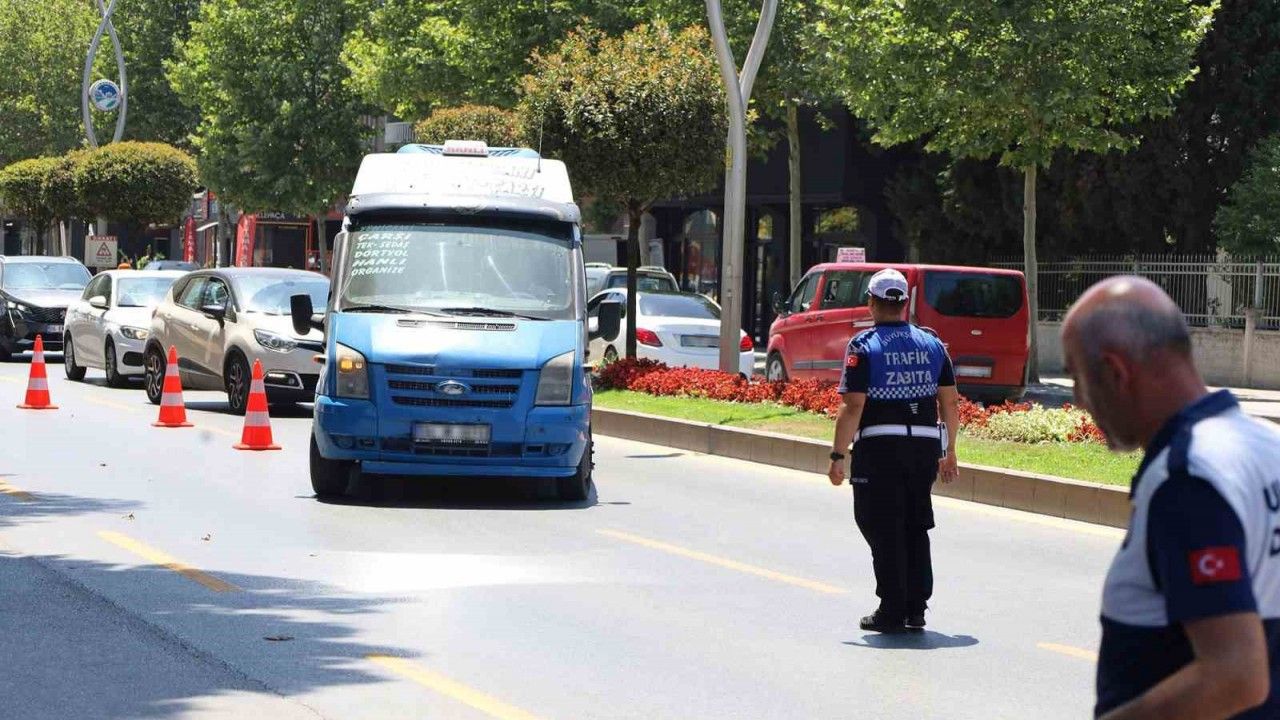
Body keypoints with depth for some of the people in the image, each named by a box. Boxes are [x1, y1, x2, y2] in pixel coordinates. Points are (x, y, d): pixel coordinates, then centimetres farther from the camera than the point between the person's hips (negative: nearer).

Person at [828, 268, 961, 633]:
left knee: (884, 532, 2)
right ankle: (916, 610, 16)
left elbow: (853, 406, -12)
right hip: (925, 447, 5)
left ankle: (892, 613, 2)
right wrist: (949, 452, 17)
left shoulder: (864, 346, -6)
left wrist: (838, 456, -9)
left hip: (879, 447, -4)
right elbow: (951, 401, 9)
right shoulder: (931, 343, 8)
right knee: (916, 529, 15)